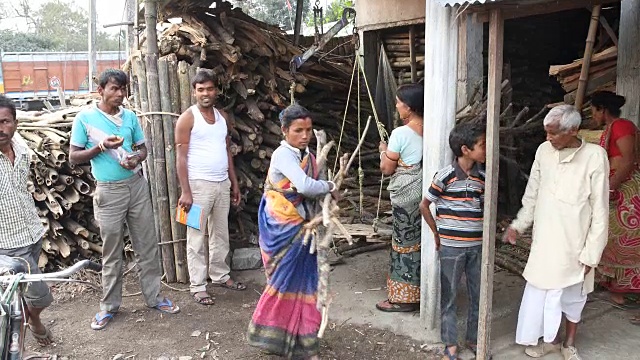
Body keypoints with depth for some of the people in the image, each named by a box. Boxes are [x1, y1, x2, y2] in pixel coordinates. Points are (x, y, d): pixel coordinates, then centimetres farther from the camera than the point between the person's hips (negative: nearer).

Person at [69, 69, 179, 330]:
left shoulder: (130, 116, 5)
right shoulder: (85, 118, -4)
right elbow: (73, 157, -3)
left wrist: (136, 158, -10)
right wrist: (101, 146, -18)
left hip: (137, 185, 3)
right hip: (108, 191, -3)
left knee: (147, 245, 8)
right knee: (111, 251, 6)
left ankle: (154, 296, 22)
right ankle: (109, 306, 20)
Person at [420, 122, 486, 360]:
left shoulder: (482, 177, 1)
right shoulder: (445, 176, -14)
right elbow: (424, 206, -4)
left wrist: (484, 234, 7)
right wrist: (437, 233, 1)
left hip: (477, 245, 5)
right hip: (451, 246, -5)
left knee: (479, 295, 14)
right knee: (449, 296, 9)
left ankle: (474, 338, 33)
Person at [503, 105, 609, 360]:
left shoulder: (595, 157, -16)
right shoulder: (544, 151, -5)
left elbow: (600, 210, -12)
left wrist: (591, 253, -11)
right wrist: (518, 225, 7)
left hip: (574, 243, -3)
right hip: (544, 239, 3)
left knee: (572, 295, 14)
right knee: (540, 289, 11)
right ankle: (552, 339, 34)